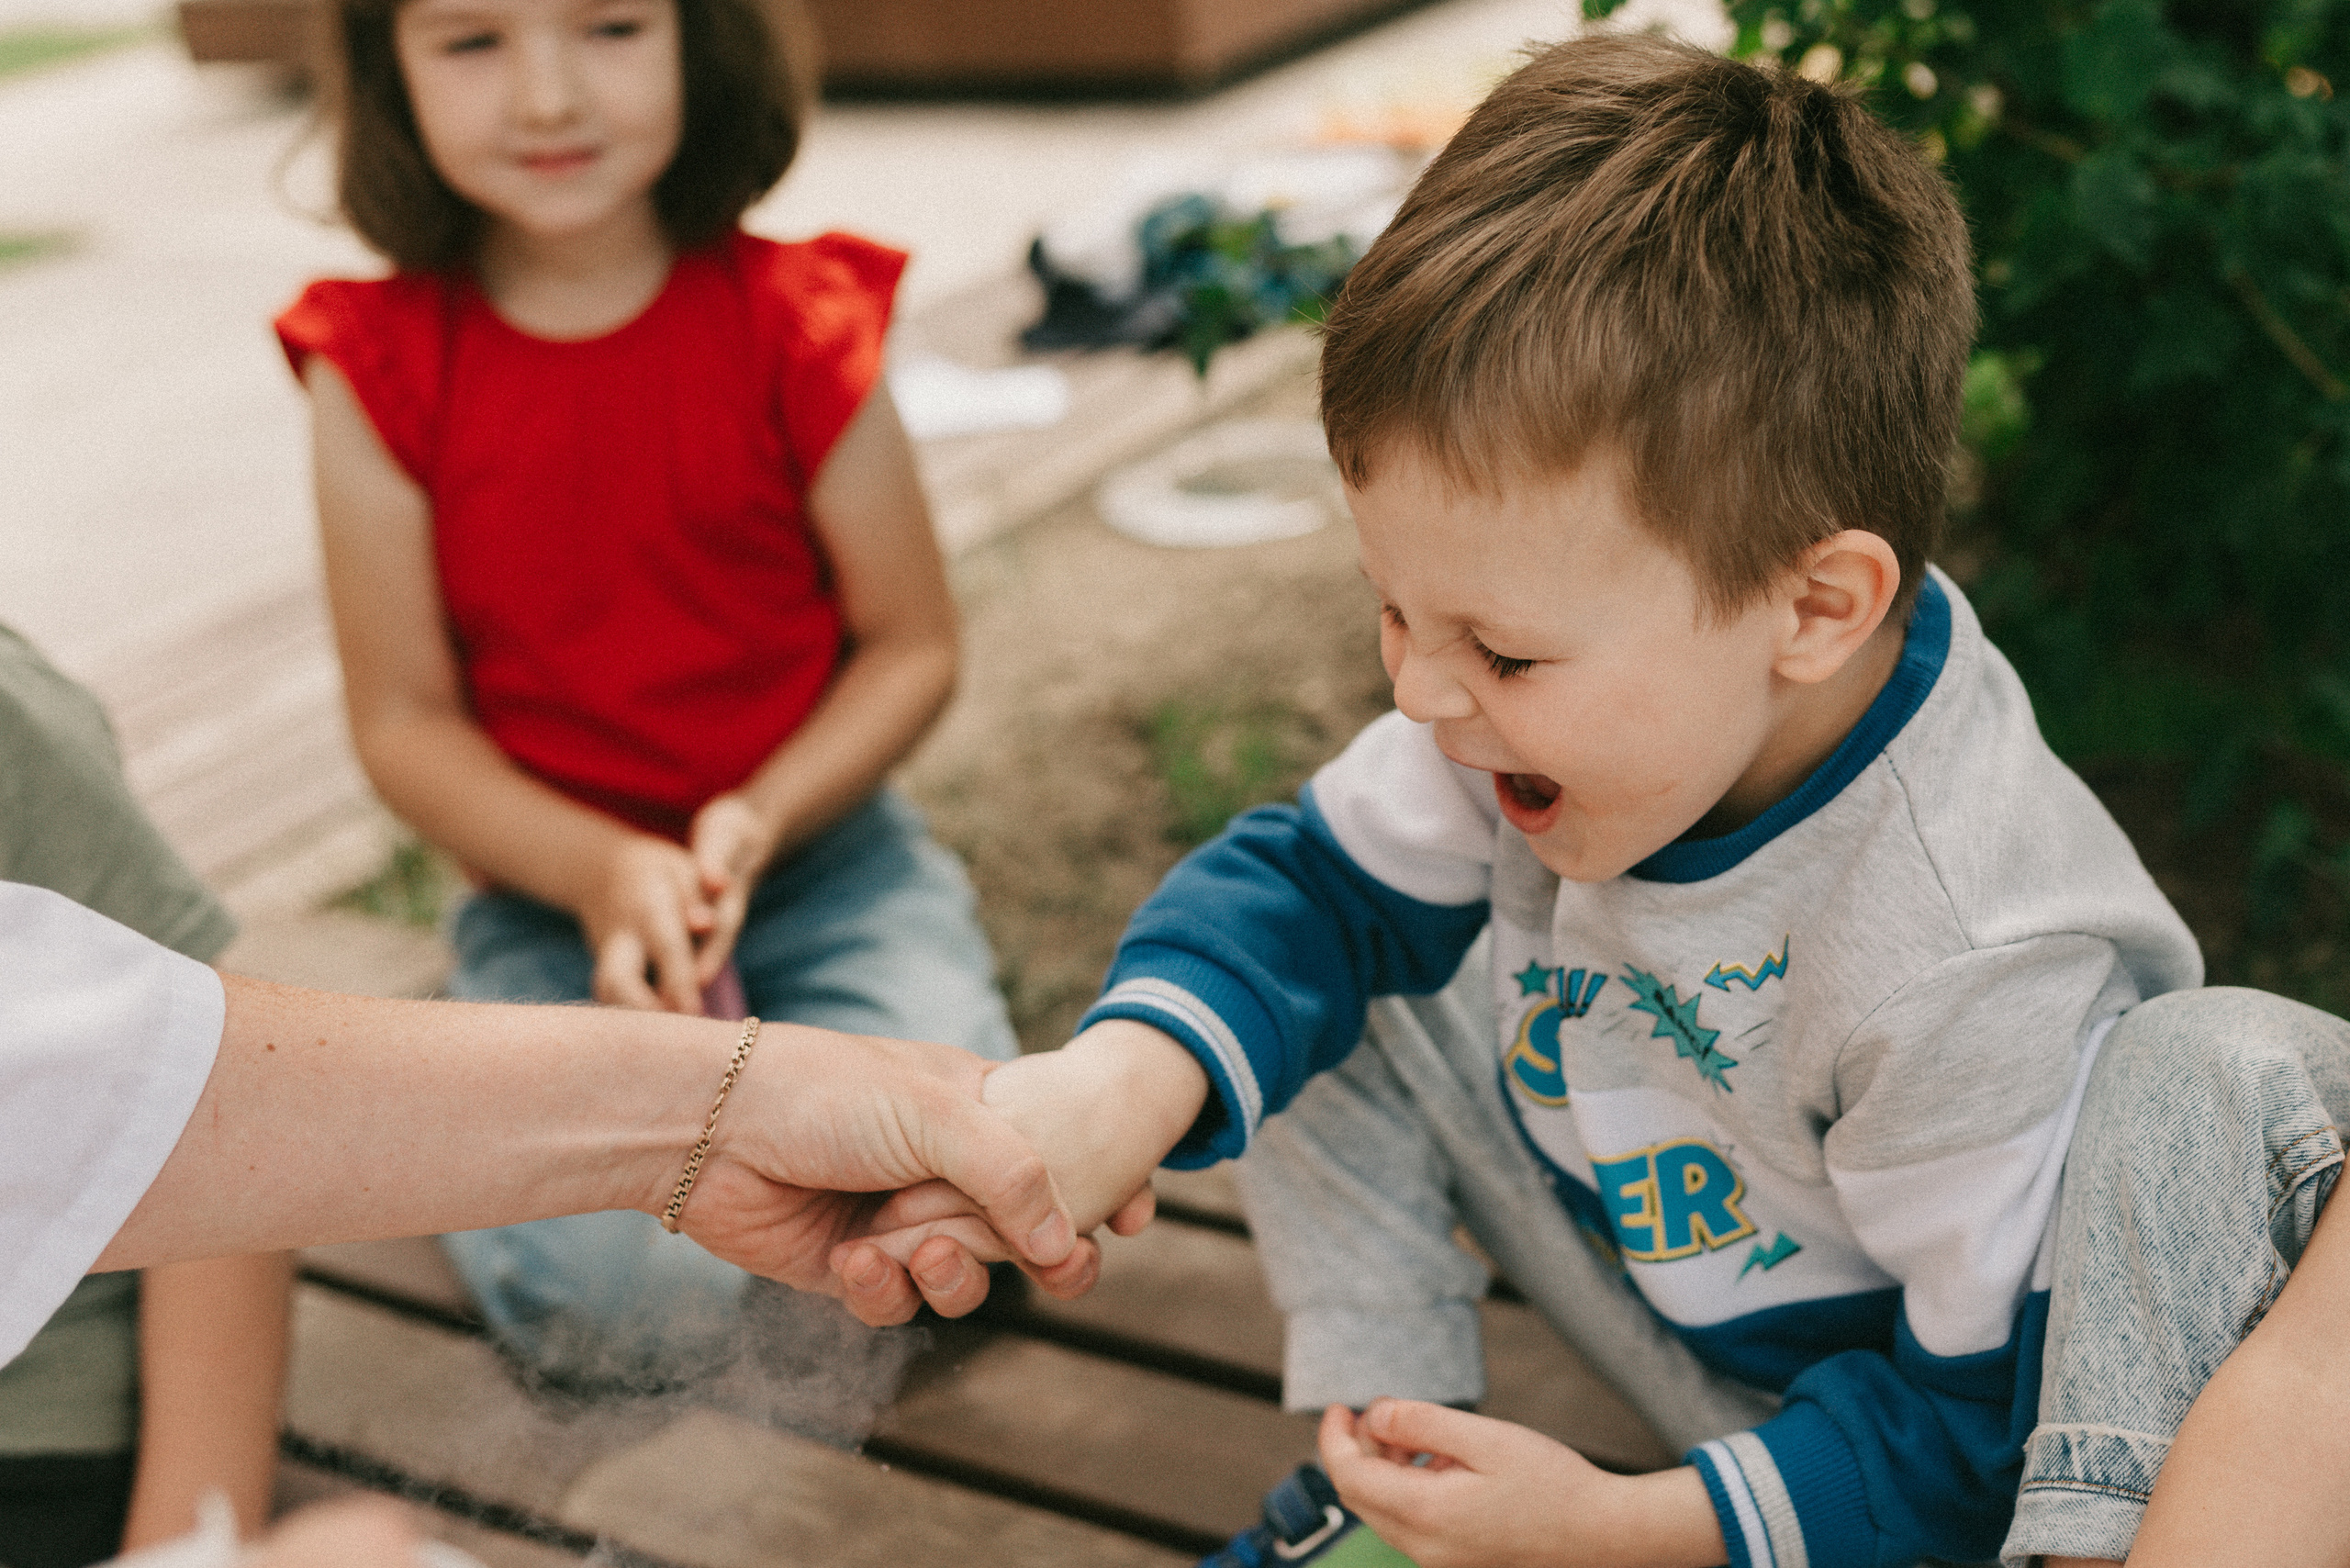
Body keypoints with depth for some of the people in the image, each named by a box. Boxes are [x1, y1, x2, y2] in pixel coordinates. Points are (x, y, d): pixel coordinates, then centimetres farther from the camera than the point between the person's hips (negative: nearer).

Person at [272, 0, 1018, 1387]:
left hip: (823, 847, 1)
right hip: (552, 883, 0)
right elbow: (404, 723, -3)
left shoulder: (796, 325, -7)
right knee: (628, 1304, -21)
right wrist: (602, 872, -20)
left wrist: (757, 823, -18)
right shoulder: (380, 372, -7)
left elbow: (914, 646, -2)